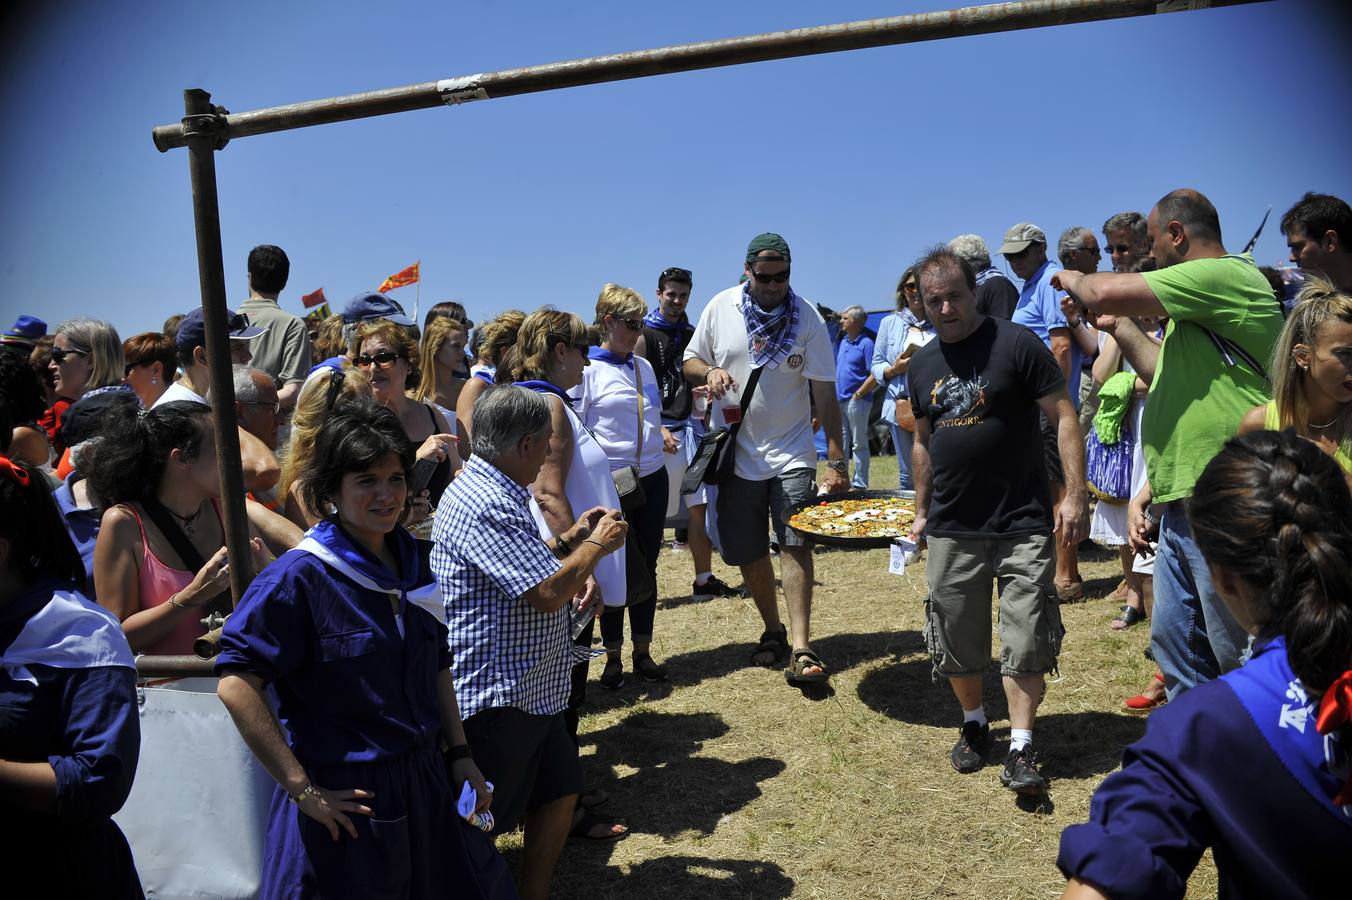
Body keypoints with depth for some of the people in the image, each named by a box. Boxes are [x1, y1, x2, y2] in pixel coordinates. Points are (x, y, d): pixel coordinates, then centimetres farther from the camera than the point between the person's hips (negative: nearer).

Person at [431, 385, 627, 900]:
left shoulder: (497, 493, 11)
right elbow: (548, 593, -27)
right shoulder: (483, 505, -25)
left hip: (531, 691, 11)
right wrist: (597, 544, -12)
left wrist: (570, 542, 9)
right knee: (482, 828, 5)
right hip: (497, 695, -11)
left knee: (561, 790, 21)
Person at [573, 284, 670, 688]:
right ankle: (613, 657, 17)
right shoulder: (587, 369, -7)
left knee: (646, 567, 11)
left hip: (652, 479, 6)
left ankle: (643, 651, 23)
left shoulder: (644, 366, 12)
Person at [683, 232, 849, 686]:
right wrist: (709, 371, -16)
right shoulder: (720, 307, -2)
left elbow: (825, 394, -8)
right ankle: (773, 630, 27)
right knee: (748, 554, 8)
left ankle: (801, 649, -10)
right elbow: (690, 362, 9)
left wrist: (836, 461, -12)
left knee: (795, 544, -13)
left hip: (791, 452, -2)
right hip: (735, 454, 3)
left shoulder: (807, 316, -7)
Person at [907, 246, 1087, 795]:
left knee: (1025, 641, -2)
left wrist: (1075, 494, -15)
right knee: (957, 640, 12)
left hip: (1022, 524, -4)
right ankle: (973, 724, 32)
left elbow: (1064, 418, -8)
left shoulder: (1016, 343, -8)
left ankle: (1020, 749, 9)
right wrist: (921, 512, 18)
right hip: (952, 529, 5)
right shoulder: (922, 365, 9)